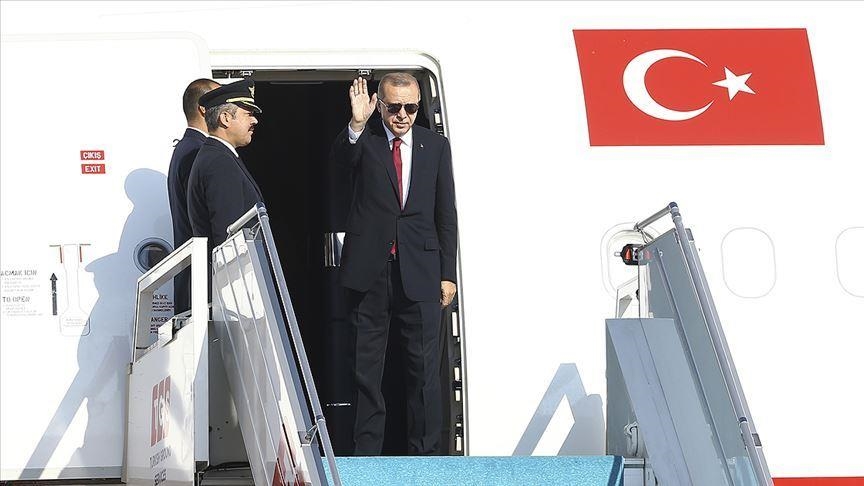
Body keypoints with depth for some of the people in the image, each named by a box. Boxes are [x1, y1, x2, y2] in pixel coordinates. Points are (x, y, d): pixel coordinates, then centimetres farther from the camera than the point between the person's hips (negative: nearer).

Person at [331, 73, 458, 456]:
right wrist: (356, 124, -42)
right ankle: (366, 455, 11)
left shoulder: (435, 146, 8)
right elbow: (341, 156, -22)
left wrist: (447, 274, 6)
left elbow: (446, 213, 10)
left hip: (419, 273, 1)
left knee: (424, 367, 1)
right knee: (366, 368, 5)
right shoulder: (363, 140, 2)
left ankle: (424, 454, 8)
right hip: (369, 270, -1)